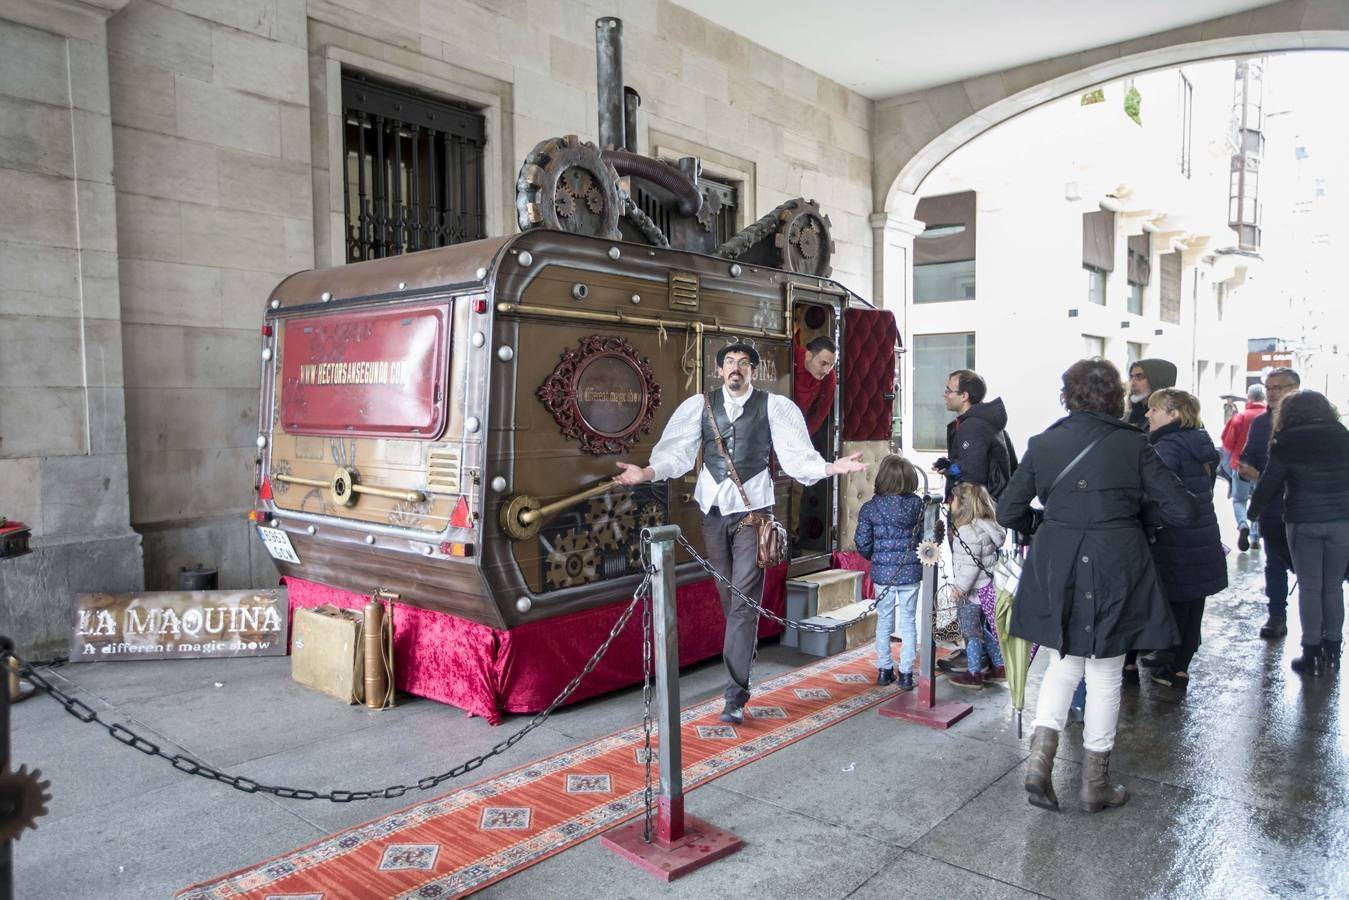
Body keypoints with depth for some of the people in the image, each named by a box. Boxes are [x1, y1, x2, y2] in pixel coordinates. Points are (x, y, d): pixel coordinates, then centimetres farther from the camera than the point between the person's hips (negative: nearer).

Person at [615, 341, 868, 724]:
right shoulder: (699, 405, 4)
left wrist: (830, 467, -25)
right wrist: (647, 472, -20)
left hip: (752, 509, -3)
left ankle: (736, 694, -3)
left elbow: (796, 455, -8)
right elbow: (677, 451, -3)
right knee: (727, 593, 16)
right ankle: (745, 653, 42)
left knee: (745, 600, -6)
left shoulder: (774, 406, -1)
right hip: (713, 507, 3)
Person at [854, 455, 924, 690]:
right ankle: (906, 673, 12)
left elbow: (863, 543, -6)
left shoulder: (870, 508, -9)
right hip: (911, 573, 0)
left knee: (884, 621, 14)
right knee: (908, 622, 9)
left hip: (882, 573, 0)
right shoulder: (917, 505, -7)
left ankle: (884, 670, 21)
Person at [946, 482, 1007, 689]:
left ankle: (974, 674, 11)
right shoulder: (987, 526, 7)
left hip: (971, 592, -9)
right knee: (983, 630, 21)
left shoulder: (967, 531, -22)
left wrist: (961, 587, -18)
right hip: (987, 588, 9)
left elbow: (970, 564, -24)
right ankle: (999, 666, 29)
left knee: (971, 632, 3)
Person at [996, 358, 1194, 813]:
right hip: (1116, 567, -2)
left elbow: (1008, 513, 2)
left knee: (1063, 663, 20)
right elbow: (1181, 510, -4)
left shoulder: (1043, 443, 0)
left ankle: (1040, 758, 9)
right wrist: (1138, 517, 15)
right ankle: (1095, 783, 23)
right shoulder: (1132, 445, -5)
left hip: (1056, 567, 2)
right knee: (1105, 675, 11)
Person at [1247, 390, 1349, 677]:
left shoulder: (1286, 442, -3)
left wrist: (1252, 513, 8)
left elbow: (1269, 483, -3)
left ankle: (1312, 653, 8)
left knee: (1309, 588, 5)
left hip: (1303, 522, -2)